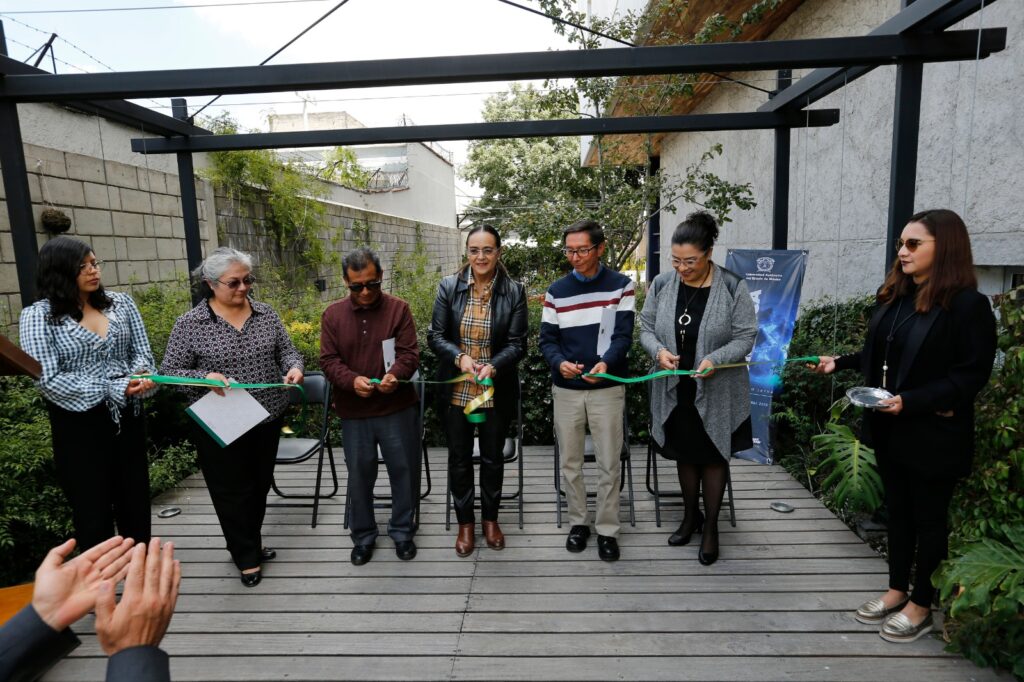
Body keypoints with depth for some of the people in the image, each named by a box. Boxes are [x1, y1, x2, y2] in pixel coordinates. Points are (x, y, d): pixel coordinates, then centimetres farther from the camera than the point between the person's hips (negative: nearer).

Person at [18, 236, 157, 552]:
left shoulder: (121, 302, 4)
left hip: (127, 418, 4)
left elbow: (142, 352, 5)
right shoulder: (38, 315, -8)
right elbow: (48, 379, -16)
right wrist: (114, 389, -20)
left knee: (135, 501, 16)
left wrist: (138, 378, -17)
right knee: (93, 511, 8)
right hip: (79, 425, -4)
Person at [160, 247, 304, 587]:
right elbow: (170, 372, -6)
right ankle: (247, 557, 28)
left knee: (260, 484, 19)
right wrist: (205, 378, -25)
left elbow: (287, 351, 7)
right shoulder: (189, 324, -9)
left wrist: (294, 367, -15)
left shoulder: (266, 314, 1)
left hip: (268, 418, 4)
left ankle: (251, 541, 41)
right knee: (232, 491, 9)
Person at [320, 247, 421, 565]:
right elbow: (328, 360, -3)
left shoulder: (398, 308, -5)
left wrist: (395, 374, -31)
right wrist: (352, 380, -23)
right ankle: (363, 536, 31)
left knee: (404, 470, 9)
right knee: (359, 475, 12)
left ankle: (402, 530, 29)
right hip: (353, 411, 1)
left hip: (398, 408, -1)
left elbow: (409, 352, -10)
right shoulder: (333, 314, 0)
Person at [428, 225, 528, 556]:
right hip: (456, 390, 1)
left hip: (497, 391, 0)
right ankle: (465, 523, 33)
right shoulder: (449, 286, -5)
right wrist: (460, 357, -22)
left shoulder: (514, 291, -7)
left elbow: (517, 344, -8)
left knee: (493, 457, 16)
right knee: (459, 458, 13)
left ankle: (490, 519, 38)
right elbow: (435, 336, -3)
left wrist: (492, 365, -26)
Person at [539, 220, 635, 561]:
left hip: (608, 389, -2)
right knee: (570, 462, 12)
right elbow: (547, 339, 2)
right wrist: (560, 363, -20)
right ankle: (578, 522, 30)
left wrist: (605, 362, -28)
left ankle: (607, 529, 21)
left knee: (609, 464, 4)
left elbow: (623, 335, -8)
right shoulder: (556, 291, 4)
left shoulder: (621, 285, -2)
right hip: (566, 390, 2)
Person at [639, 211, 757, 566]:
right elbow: (646, 327, 3)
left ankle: (711, 526, 28)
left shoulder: (733, 288, -12)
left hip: (716, 393, -3)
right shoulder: (662, 284, -3)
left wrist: (715, 359, -26)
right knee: (684, 454, 17)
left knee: (713, 456, 10)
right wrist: (658, 350, -17)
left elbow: (746, 336, -9)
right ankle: (690, 516, 37)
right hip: (674, 390, 3)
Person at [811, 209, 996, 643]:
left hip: (934, 434, -7)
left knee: (928, 518, 9)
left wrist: (911, 402, -25)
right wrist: (840, 363, 6)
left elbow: (971, 375, -17)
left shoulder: (968, 304, -14)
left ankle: (922, 605, 26)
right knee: (897, 510, 18)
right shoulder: (894, 297, 6)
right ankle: (897, 590, 34)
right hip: (889, 428, 7)